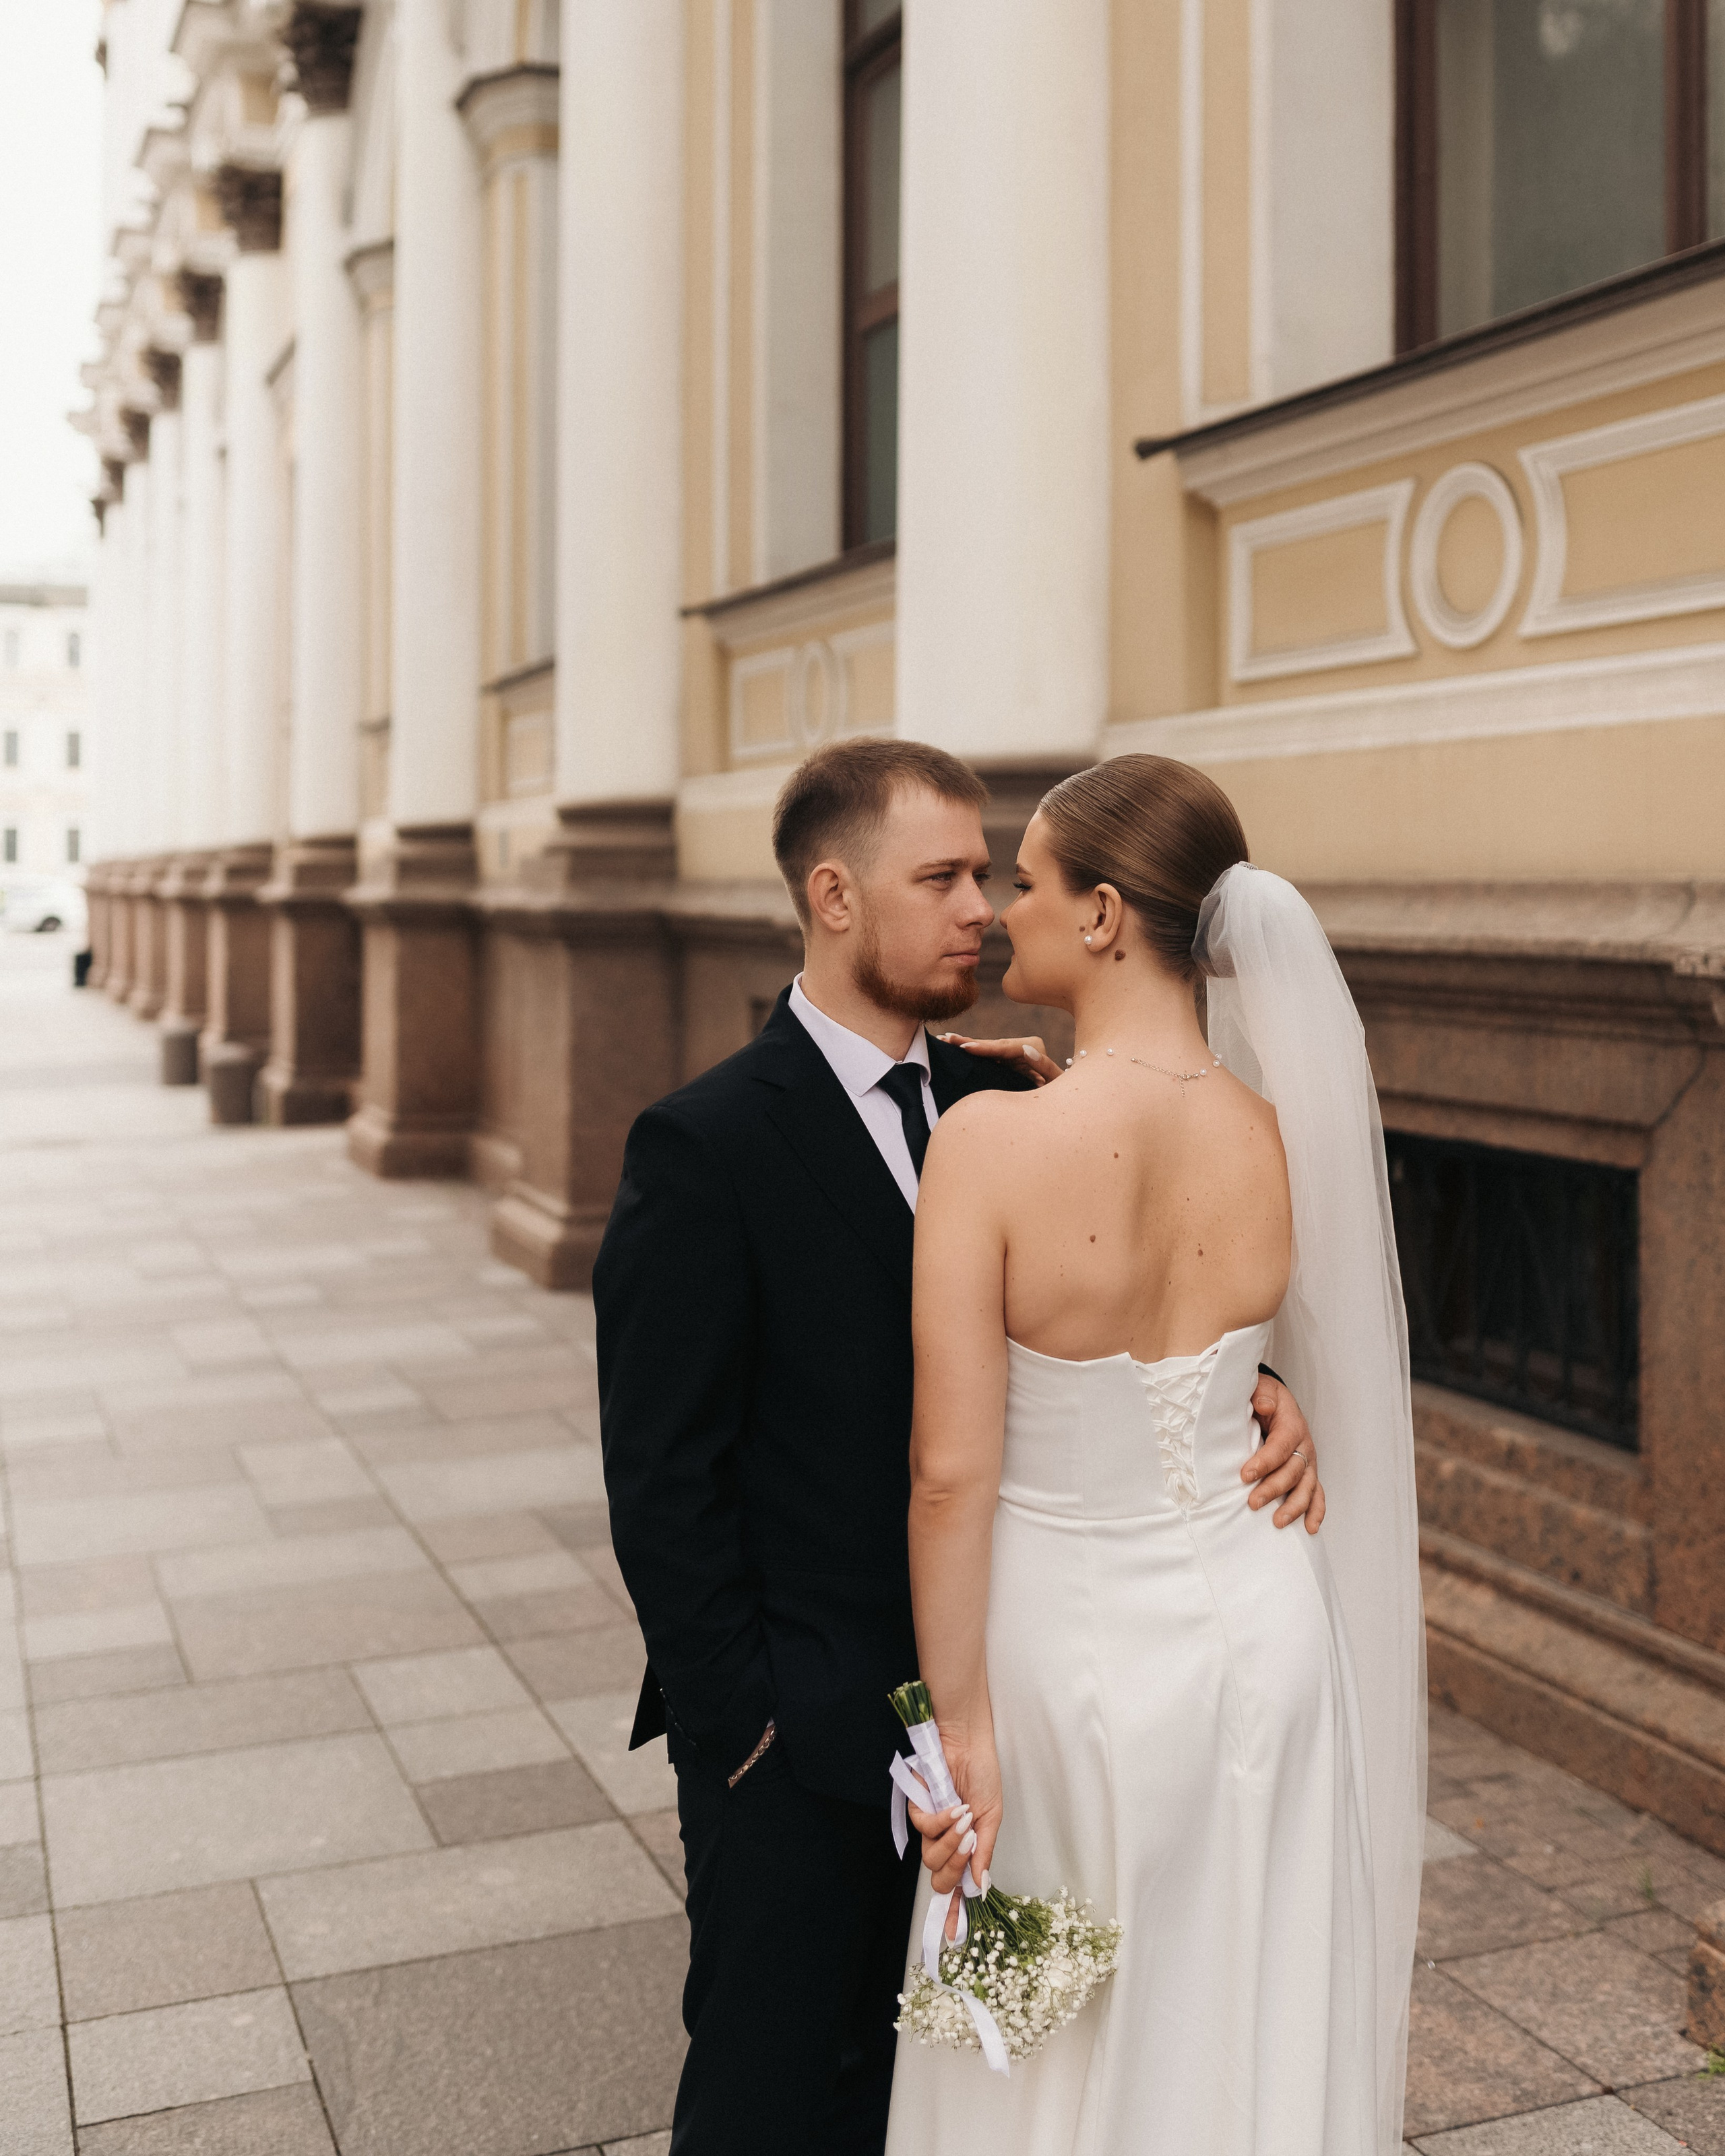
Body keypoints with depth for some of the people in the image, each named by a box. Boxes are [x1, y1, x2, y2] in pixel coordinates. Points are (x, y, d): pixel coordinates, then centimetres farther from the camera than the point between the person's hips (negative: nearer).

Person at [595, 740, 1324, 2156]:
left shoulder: (1002, 1105, 2)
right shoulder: (706, 1147, -16)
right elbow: (662, 1480, -14)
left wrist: (1251, 1390, -14)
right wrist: (746, 1720, -13)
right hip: (801, 1742, -5)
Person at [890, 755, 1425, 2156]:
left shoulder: (992, 1143, -23)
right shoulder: (1293, 1138, -10)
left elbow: (952, 1470, -21)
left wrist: (959, 1722, -11)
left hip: (1063, 1641, -3)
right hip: (1256, 1632, 4)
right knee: (1242, 2037, 23)